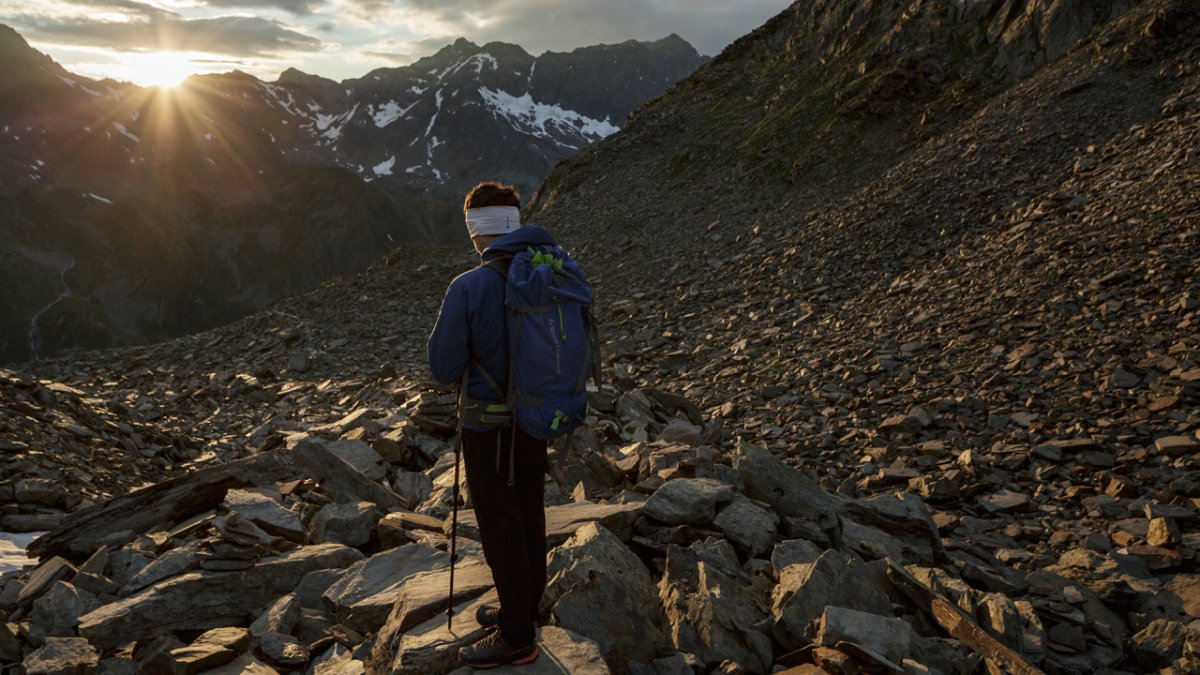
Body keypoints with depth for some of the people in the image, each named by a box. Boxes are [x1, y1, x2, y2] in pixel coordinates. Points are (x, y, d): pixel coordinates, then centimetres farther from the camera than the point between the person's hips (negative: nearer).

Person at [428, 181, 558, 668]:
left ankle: (516, 638, 22)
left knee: (501, 530, 8)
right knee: (529, 520, 19)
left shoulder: (468, 287, -20)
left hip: (491, 428, -6)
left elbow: (444, 369, -13)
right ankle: (522, 611, 38)